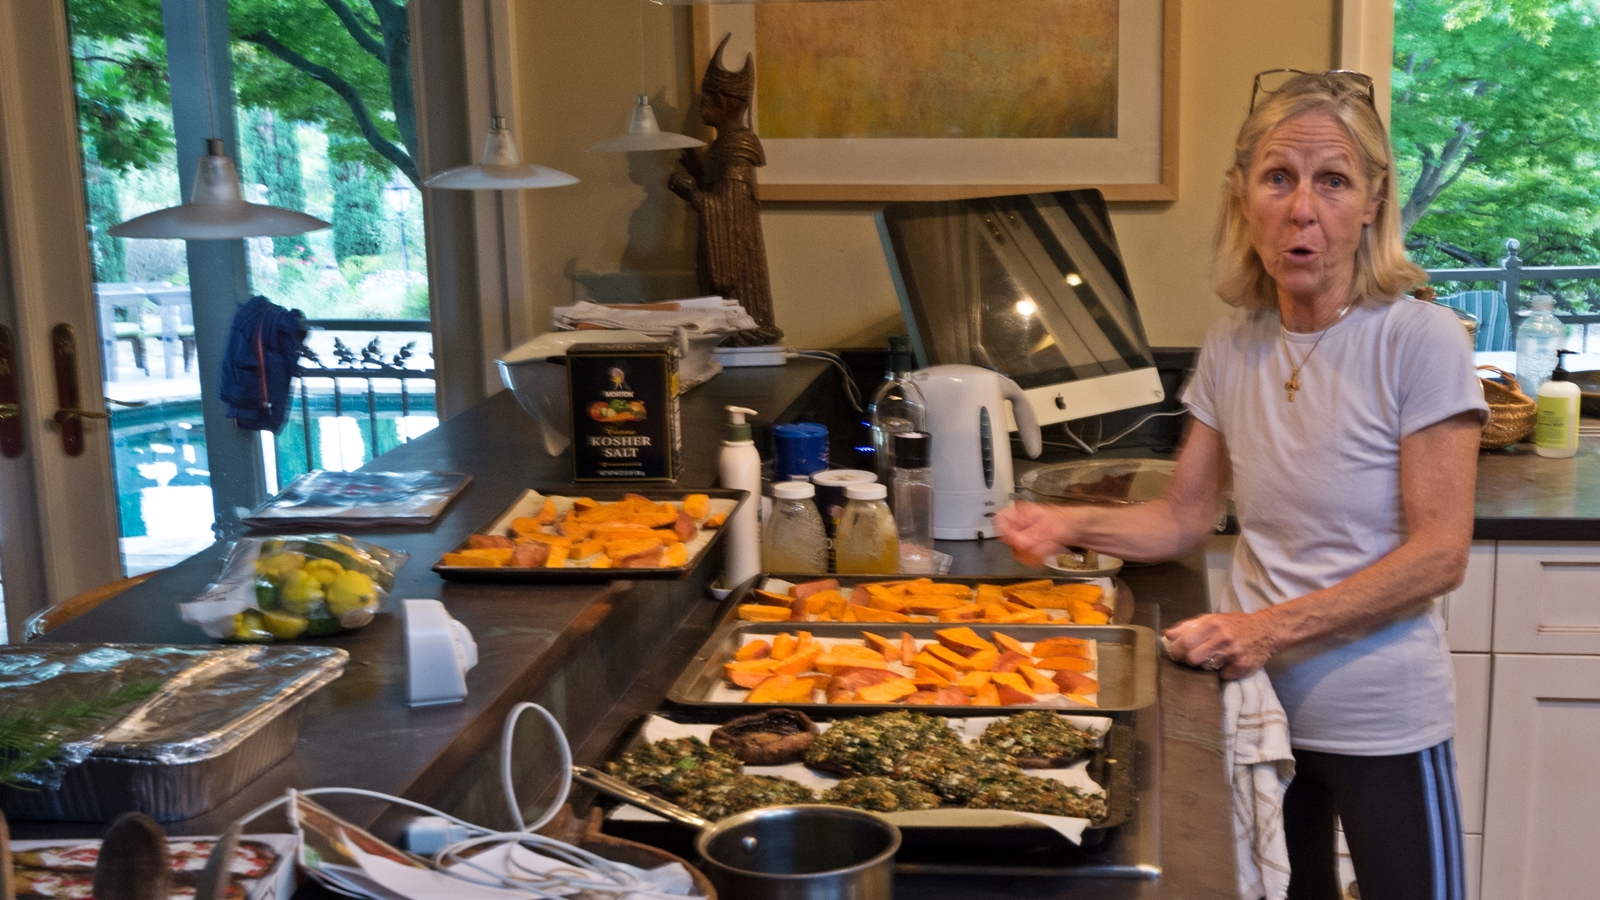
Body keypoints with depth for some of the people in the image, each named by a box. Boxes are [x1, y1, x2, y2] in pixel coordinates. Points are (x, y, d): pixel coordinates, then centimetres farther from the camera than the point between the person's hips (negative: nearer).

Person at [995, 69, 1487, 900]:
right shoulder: (1232, 346, 1)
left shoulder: (1419, 342, -14)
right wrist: (1068, 526, -11)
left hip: (1380, 721, -4)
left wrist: (1271, 628, -22)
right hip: (1258, 704, 4)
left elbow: (1438, 556, -16)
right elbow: (1184, 519, 7)